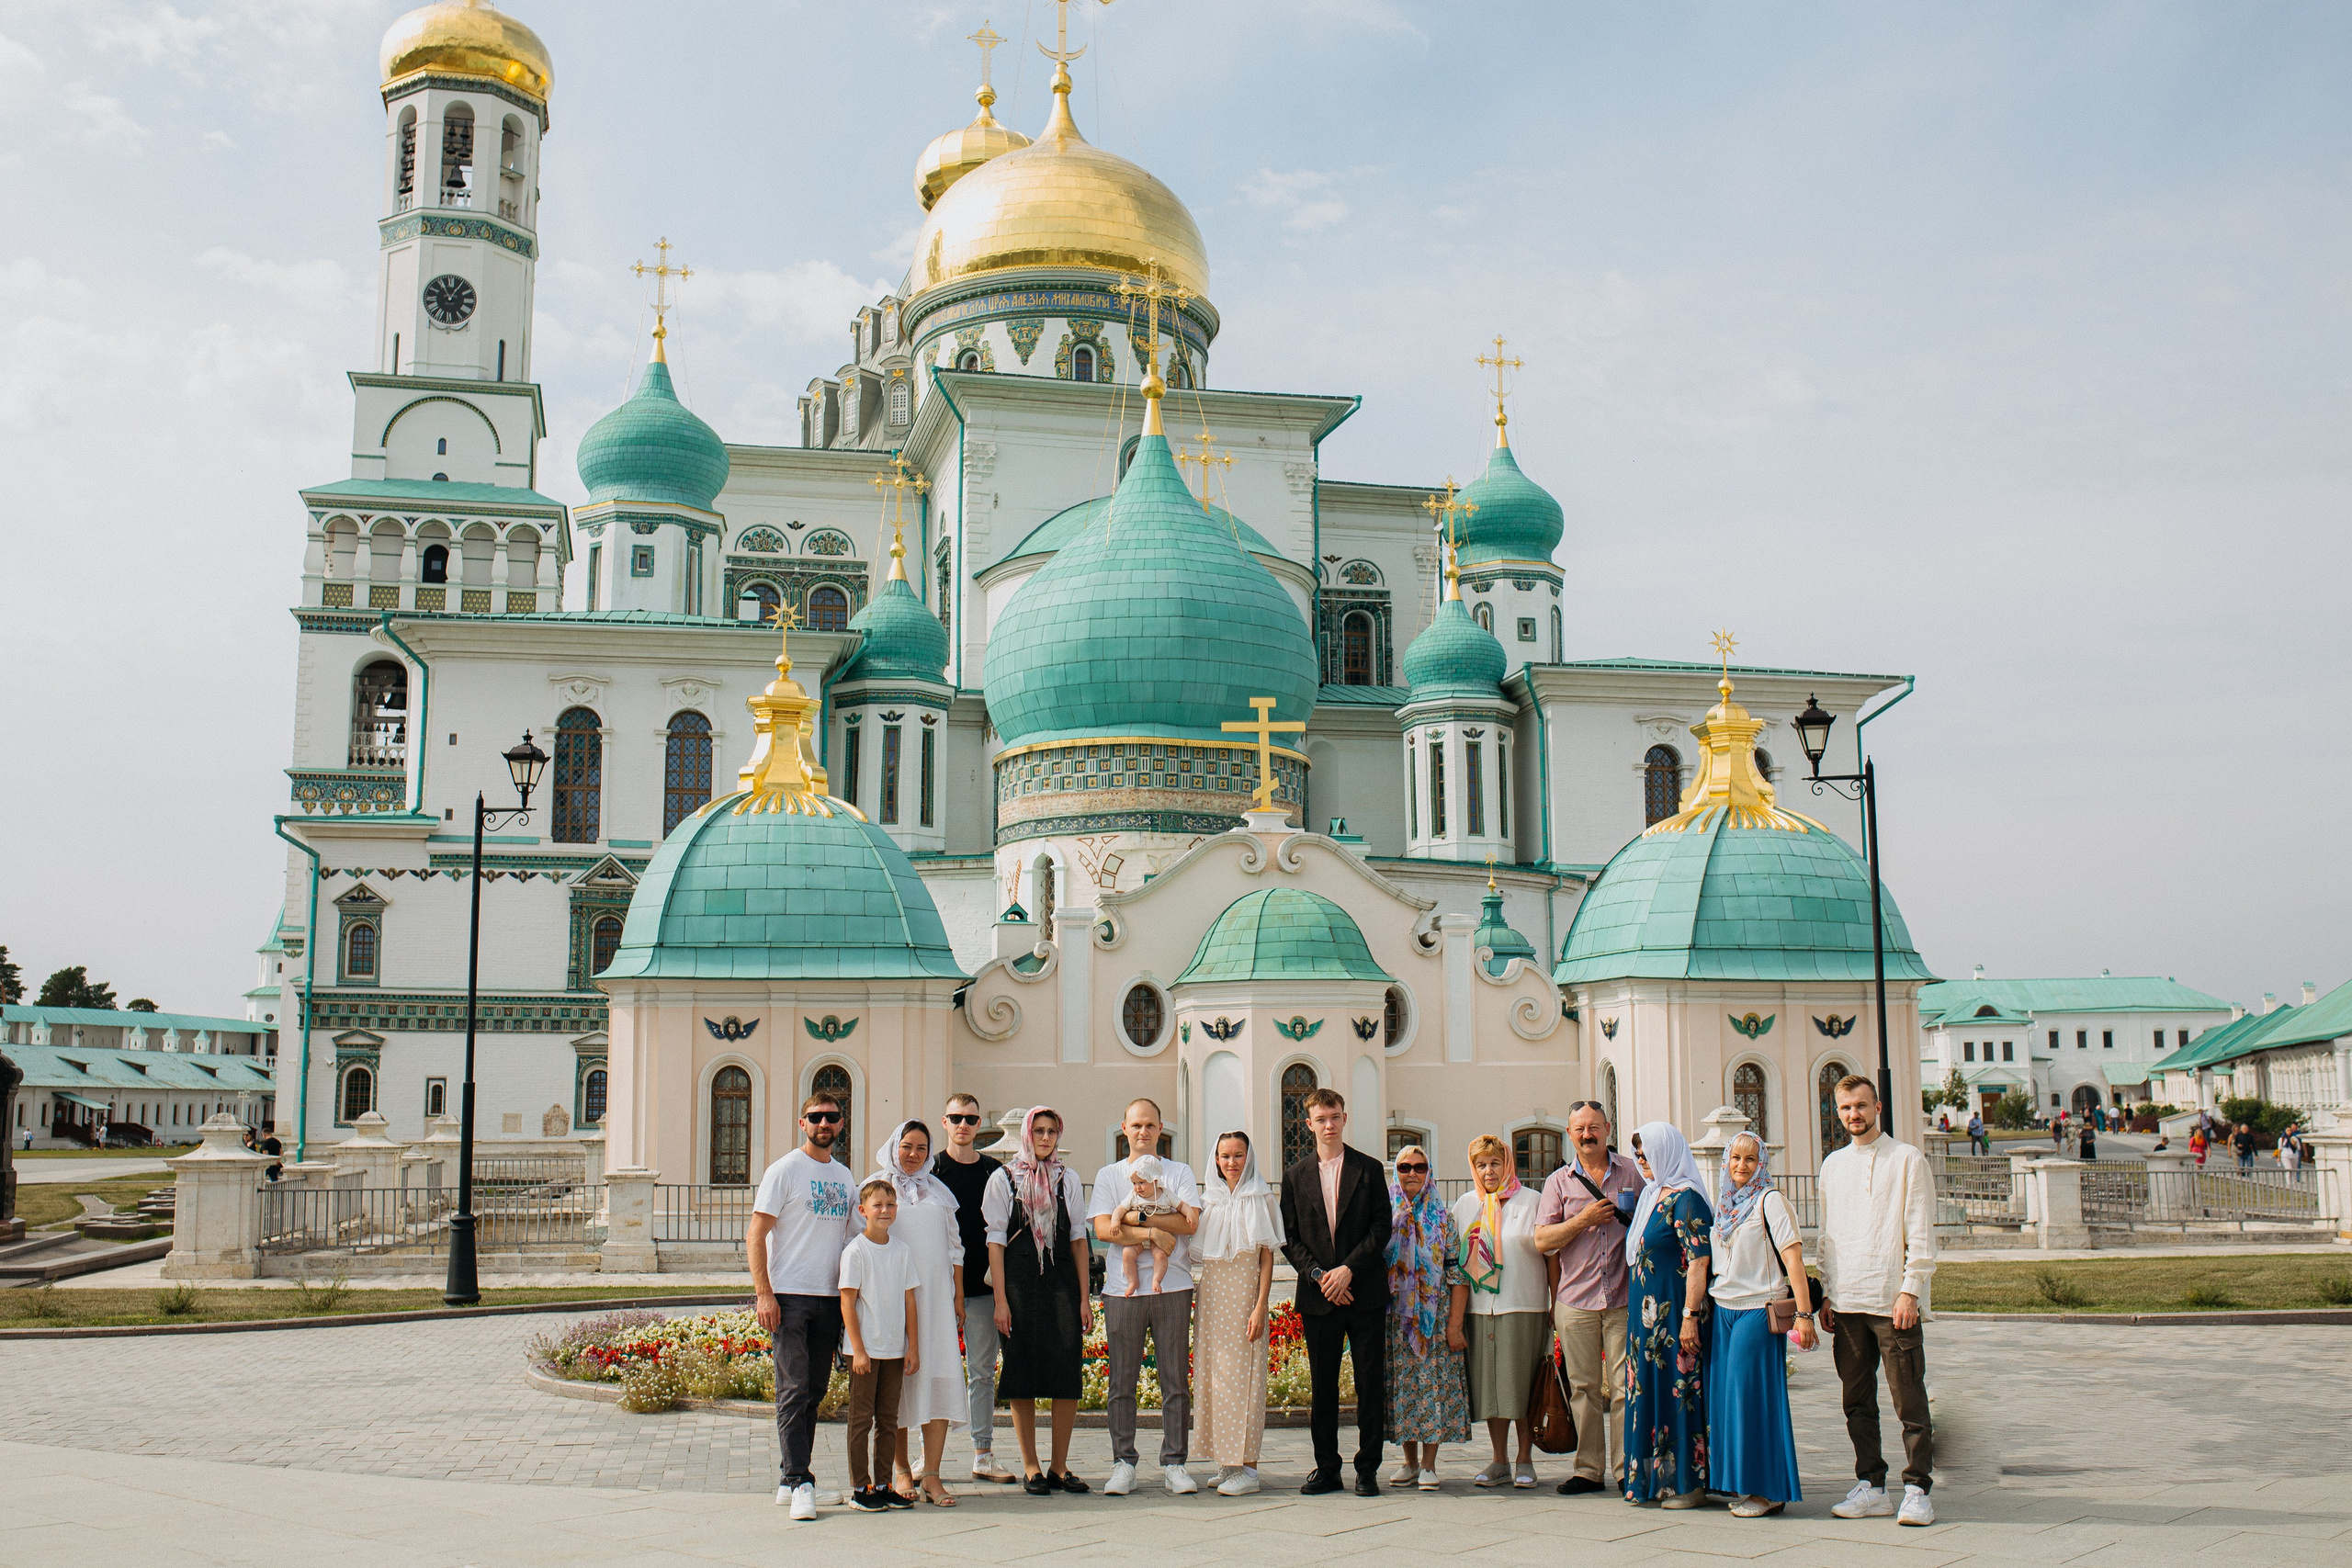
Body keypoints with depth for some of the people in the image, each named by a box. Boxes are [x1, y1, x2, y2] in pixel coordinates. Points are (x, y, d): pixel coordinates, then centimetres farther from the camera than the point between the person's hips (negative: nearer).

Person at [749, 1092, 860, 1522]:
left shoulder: (843, 1176, 15)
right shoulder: (784, 1171, -3)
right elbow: (756, 1235, -7)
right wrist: (763, 1293, -15)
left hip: (830, 1297, 6)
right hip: (789, 1295, -6)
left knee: (814, 1391, 9)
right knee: (794, 1391, -8)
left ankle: (790, 1478, 18)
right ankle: (798, 1483, -6)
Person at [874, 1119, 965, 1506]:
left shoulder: (938, 1191, 17)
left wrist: (958, 1296, 12)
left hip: (936, 1294, 3)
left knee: (941, 1378, -7)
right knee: (896, 1380, -1)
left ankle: (932, 1475, -6)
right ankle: (900, 1468, 11)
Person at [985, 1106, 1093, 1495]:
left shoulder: (1067, 1179, 10)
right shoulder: (1004, 1179, 3)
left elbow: (1078, 1239, 11)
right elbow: (996, 1241, 0)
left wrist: (1084, 1298, 5)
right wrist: (1000, 1300, -7)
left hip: (1062, 1284, 2)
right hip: (1020, 1284, -2)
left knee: (1068, 1377, -1)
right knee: (1022, 1377, 0)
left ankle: (1060, 1468, 9)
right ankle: (1031, 1468, 10)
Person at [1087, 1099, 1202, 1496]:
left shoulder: (1180, 1173, 11)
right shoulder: (1108, 1175, 12)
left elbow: (1189, 1223, -4)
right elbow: (1103, 1229, -2)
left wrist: (1134, 1218, -9)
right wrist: (1154, 1233, -11)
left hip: (1172, 1288, 0)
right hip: (1122, 1289, 0)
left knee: (1176, 1378, 0)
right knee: (1122, 1380, 0)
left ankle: (1174, 1463, 7)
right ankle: (1123, 1464, 7)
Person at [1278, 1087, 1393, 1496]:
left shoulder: (1368, 1169, 5)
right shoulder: (1295, 1175, 9)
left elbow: (1381, 1228, -2)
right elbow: (1289, 1237, 6)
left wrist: (1348, 1269, -13)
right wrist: (1318, 1274, -8)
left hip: (1365, 1293, -1)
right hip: (1318, 1295, 2)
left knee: (1371, 1383, 0)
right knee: (1321, 1385, 5)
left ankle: (1368, 1469, 8)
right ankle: (1326, 1468, 14)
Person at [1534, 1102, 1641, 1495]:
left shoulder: (1633, 1173, 8)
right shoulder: (1559, 1181, 8)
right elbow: (1542, 1241, 1)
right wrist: (1584, 1219, -10)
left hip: (1624, 1300, -1)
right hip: (1576, 1302, 1)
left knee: (1625, 1387, -2)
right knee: (1584, 1388, 5)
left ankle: (1626, 1469, 6)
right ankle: (1588, 1469, 12)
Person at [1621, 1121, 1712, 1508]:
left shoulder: (1686, 1199, -14)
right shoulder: (1651, 1195, 14)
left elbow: (1699, 1261, -19)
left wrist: (1690, 1316, -22)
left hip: (1673, 1312, -9)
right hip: (1645, 1313, 9)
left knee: (1678, 1391, -4)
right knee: (1647, 1391, 11)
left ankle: (1688, 1482, 3)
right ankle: (1654, 1478, 18)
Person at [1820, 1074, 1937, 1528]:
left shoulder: (1907, 1159, -1)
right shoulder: (1833, 1165, 15)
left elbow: (1921, 1234, -5)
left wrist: (1910, 1290, -13)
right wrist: (1826, 1293, 12)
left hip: (1893, 1301, -5)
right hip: (1847, 1303, 5)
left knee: (1910, 1401, -3)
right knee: (1858, 1401, 9)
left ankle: (1917, 1489, 3)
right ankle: (1871, 1487, 16)